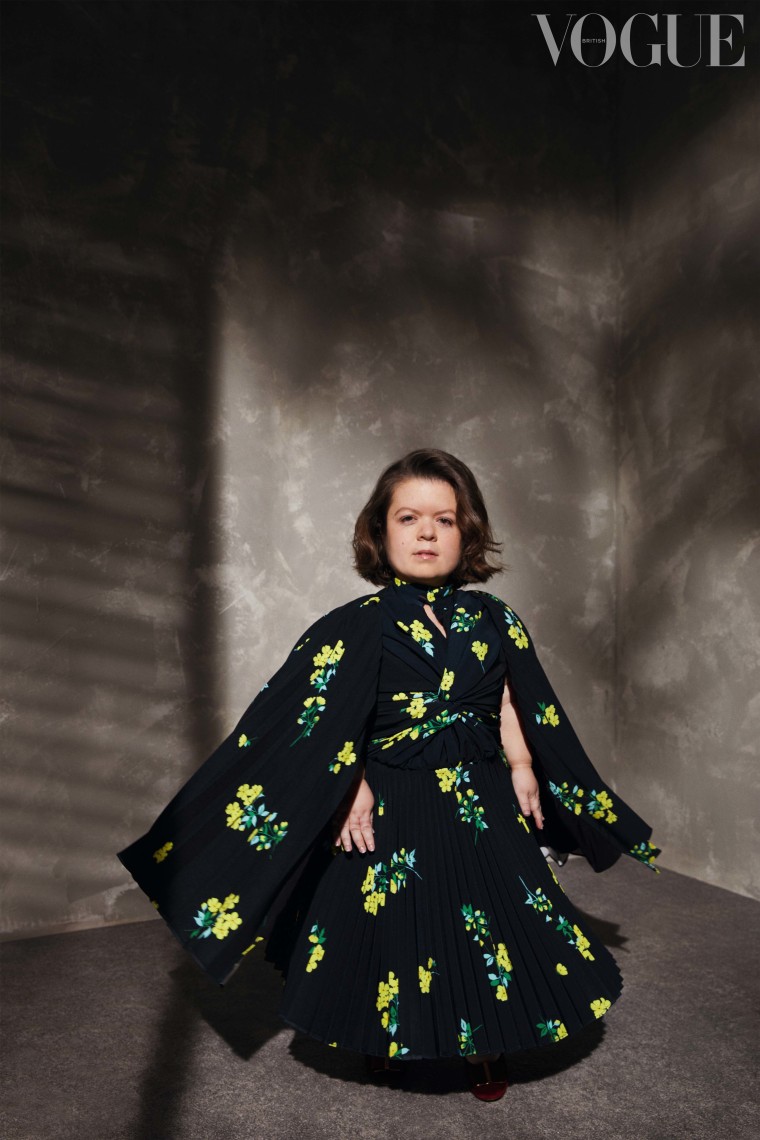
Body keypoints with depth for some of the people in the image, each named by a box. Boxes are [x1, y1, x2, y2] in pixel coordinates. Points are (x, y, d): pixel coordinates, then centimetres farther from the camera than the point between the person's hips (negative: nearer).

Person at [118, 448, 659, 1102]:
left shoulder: (492, 619, 2)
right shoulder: (360, 627, -7)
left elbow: (512, 706, 8)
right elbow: (324, 728, -7)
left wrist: (521, 767, -1)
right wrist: (353, 790, -15)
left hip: (483, 801, 3)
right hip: (392, 807, -2)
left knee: (492, 921, 10)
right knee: (392, 924, 9)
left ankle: (488, 1051, 36)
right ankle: (387, 1045, 38)